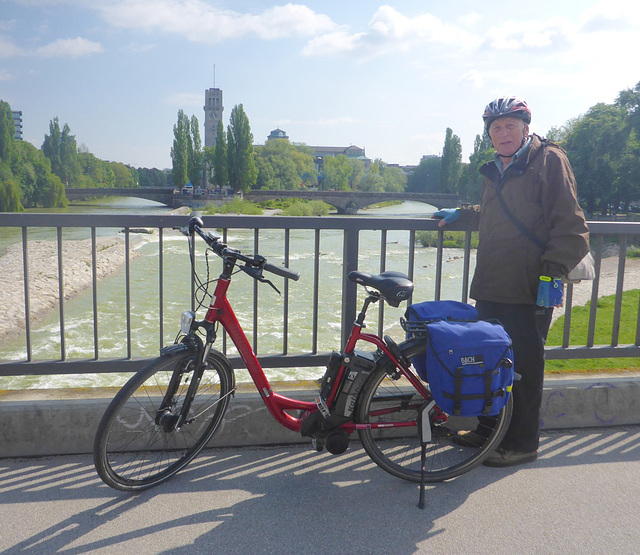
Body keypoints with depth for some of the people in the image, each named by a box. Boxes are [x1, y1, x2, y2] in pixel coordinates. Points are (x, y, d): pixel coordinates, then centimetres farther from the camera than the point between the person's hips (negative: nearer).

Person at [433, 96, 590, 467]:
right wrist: (460, 214, 29)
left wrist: (553, 272, -19)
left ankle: (523, 443, 16)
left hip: (530, 290, -8)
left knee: (525, 367, 2)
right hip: (491, 287, 8)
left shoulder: (549, 160, -6)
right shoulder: (497, 170, 19)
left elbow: (569, 224, -12)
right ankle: (489, 427, 31)